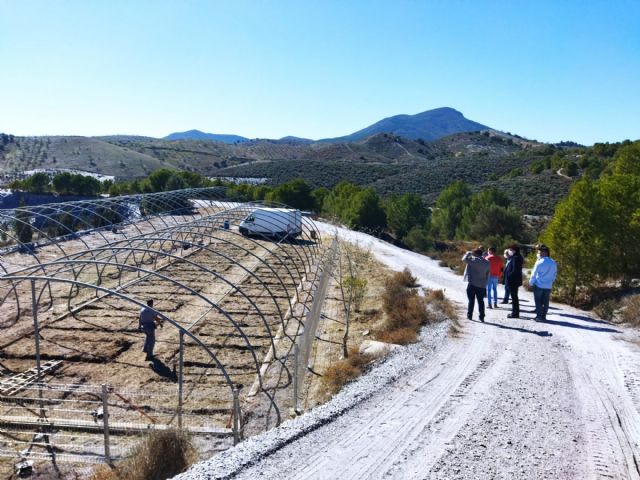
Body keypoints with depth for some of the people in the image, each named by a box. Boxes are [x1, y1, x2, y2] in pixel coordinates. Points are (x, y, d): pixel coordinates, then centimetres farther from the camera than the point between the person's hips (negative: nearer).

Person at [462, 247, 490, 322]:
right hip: (482, 285, 5)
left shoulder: (474, 260, -12)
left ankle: (469, 315, 8)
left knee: (471, 300, 5)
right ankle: (482, 317, 8)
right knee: (481, 301, 10)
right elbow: (487, 274, 15)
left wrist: (468, 254, 8)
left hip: (472, 284, -4)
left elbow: (464, 259, -9)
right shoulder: (487, 263, 9)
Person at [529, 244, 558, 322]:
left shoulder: (539, 263, -12)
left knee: (538, 302, 3)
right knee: (545, 302, 10)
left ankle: (539, 316, 2)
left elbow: (534, 274, -8)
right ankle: (544, 316, 14)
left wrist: (531, 283, 4)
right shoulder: (553, 263, 3)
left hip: (539, 286, -5)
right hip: (548, 286, 5)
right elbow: (555, 274, 10)